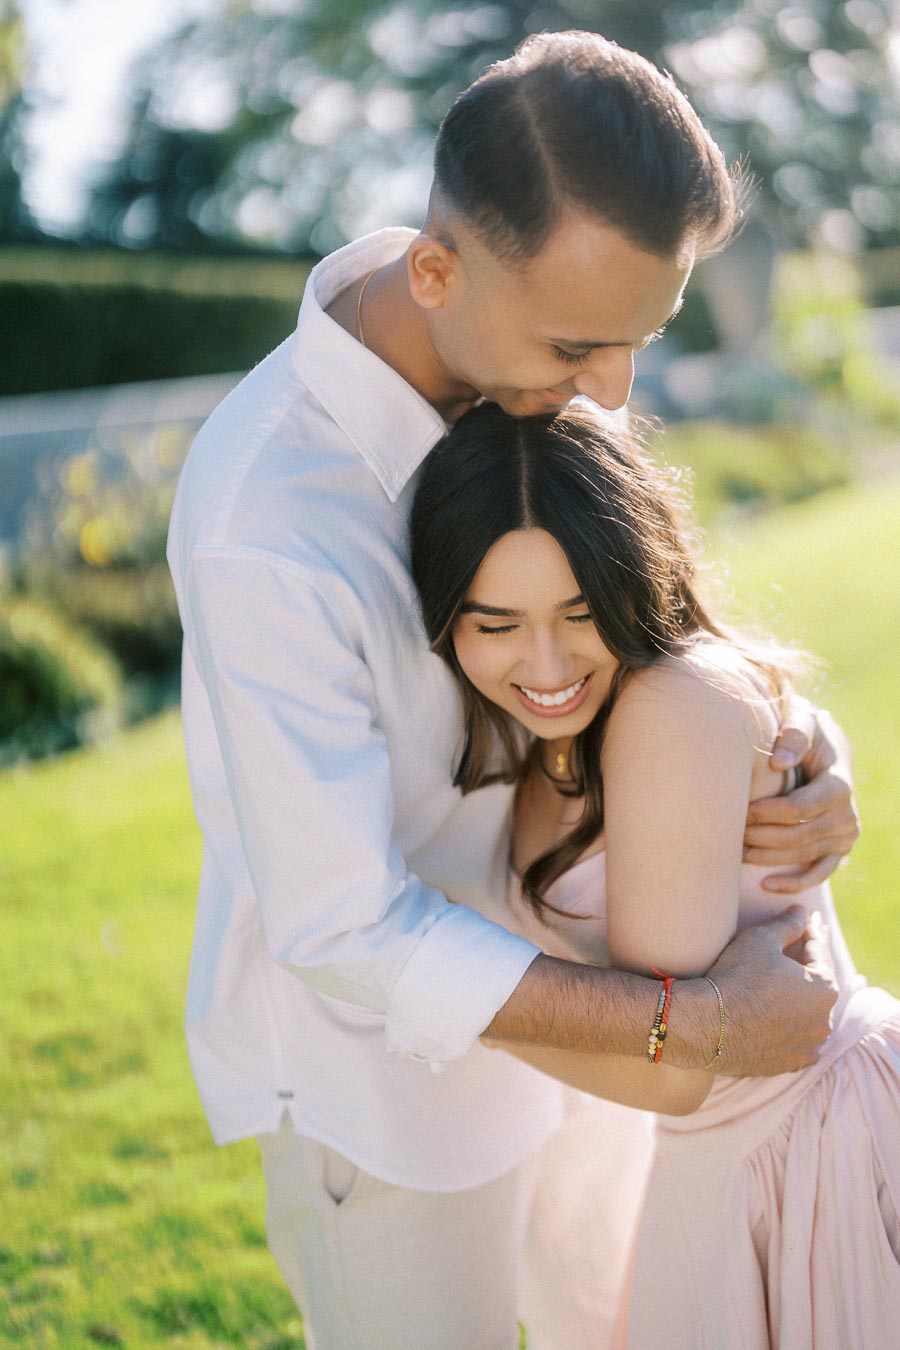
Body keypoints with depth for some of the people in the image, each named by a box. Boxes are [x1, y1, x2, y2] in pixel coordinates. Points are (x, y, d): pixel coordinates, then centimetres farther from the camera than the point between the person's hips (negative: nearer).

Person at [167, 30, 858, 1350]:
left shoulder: (507, 355, -14)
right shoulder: (265, 534, -39)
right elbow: (340, 930, -32)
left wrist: (805, 745, -25)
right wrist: (694, 1024, -29)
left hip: (497, 969, 7)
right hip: (367, 1048, -7)